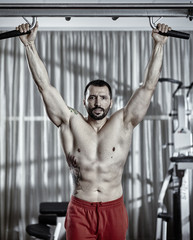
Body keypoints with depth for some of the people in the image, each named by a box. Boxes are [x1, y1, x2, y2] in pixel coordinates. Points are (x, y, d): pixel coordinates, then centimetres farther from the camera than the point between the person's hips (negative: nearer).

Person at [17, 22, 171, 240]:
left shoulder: (123, 124, 2)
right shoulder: (71, 123, 1)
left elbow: (148, 86, 0)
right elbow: (44, 85, -1)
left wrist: (158, 44, -3)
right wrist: (29, 45, -4)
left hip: (114, 209, 1)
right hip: (80, 211, 0)